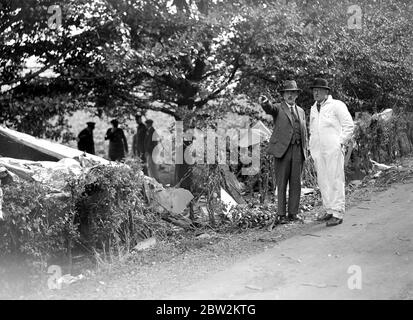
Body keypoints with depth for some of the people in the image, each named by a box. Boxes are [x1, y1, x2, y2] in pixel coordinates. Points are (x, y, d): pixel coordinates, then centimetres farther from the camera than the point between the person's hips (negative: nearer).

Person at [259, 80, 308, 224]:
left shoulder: (301, 111, 20)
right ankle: (281, 214, 2)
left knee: (296, 183, 4)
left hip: (298, 150, 4)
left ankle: (293, 212, 11)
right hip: (282, 149, -4)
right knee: (282, 183, -2)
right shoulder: (278, 108, 5)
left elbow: (304, 133, 20)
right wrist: (265, 102, -43)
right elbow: (269, 108, -19)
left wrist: (305, 152, 11)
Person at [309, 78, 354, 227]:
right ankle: (329, 210, 16)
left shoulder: (336, 105, -1)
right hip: (317, 150, 6)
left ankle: (338, 213, -5)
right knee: (322, 181, 7)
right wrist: (312, 145, 16)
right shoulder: (313, 109, 17)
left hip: (333, 149, -6)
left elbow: (349, 125, -2)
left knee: (335, 180, -7)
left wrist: (341, 142, -7)